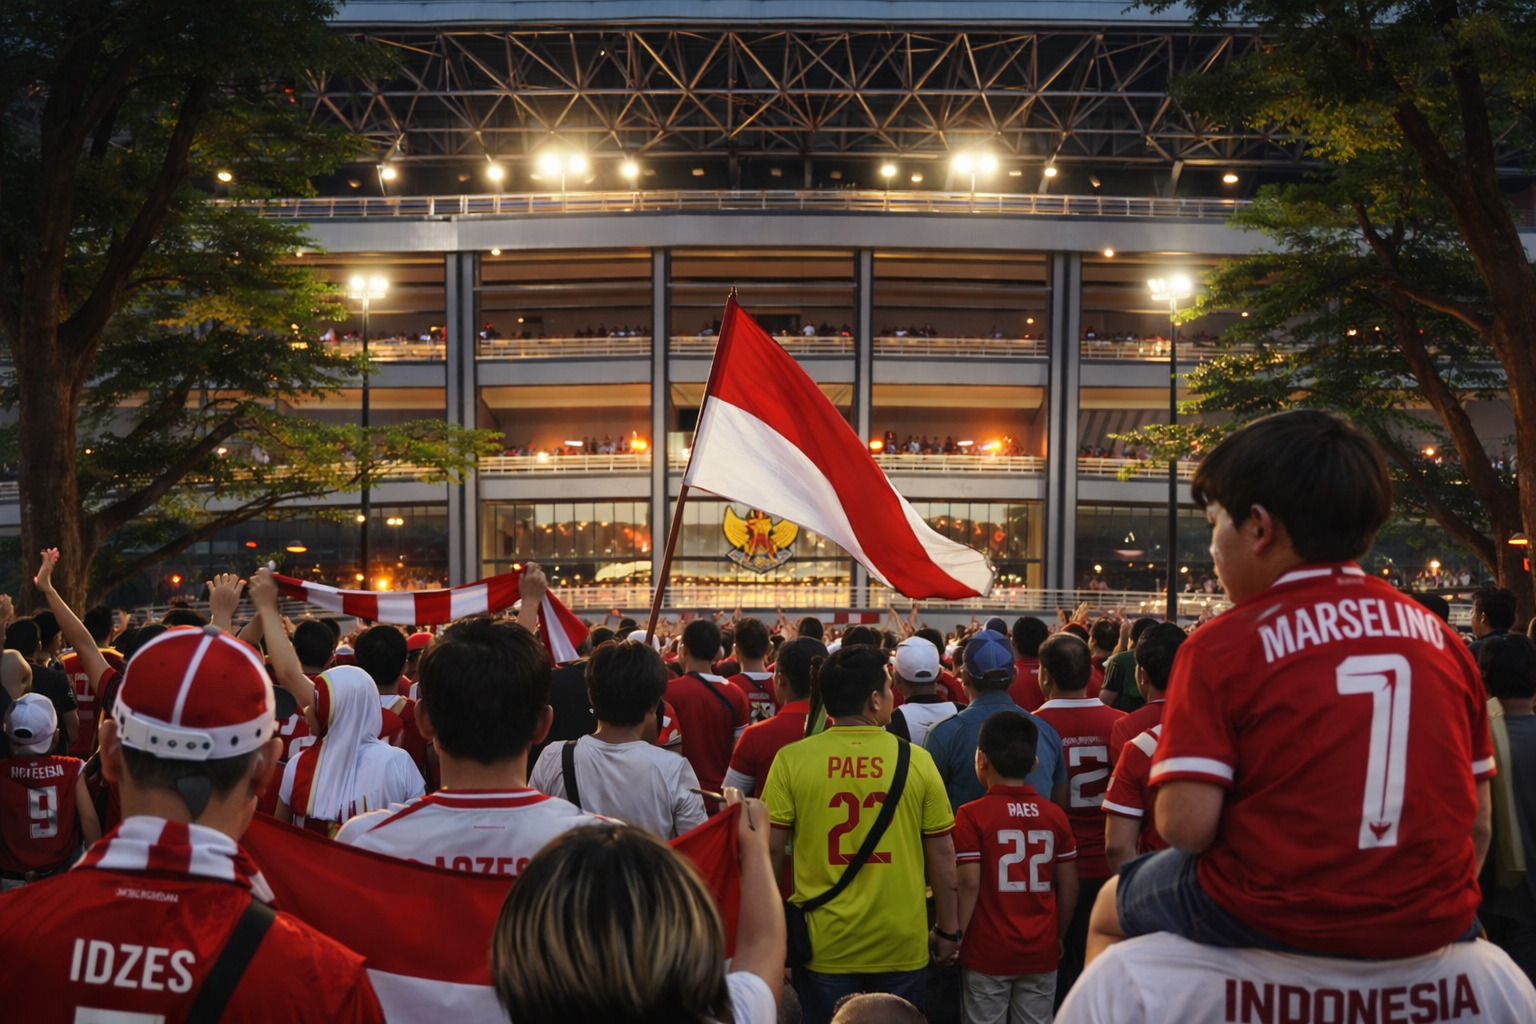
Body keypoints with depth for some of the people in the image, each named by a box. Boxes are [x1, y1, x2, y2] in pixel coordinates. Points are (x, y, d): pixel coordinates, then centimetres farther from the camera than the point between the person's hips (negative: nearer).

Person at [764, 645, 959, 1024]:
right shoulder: (916, 760, -8)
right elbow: (941, 854, -1)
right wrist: (948, 929, 11)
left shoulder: (792, 759, -9)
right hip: (902, 943, 0)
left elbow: (770, 849, -5)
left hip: (825, 943, 0)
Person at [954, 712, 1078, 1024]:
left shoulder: (972, 815, -10)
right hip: (1041, 951, 3)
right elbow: (1069, 886, 4)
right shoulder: (1055, 815, 0)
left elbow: (969, 884, -14)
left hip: (987, 952, -3)